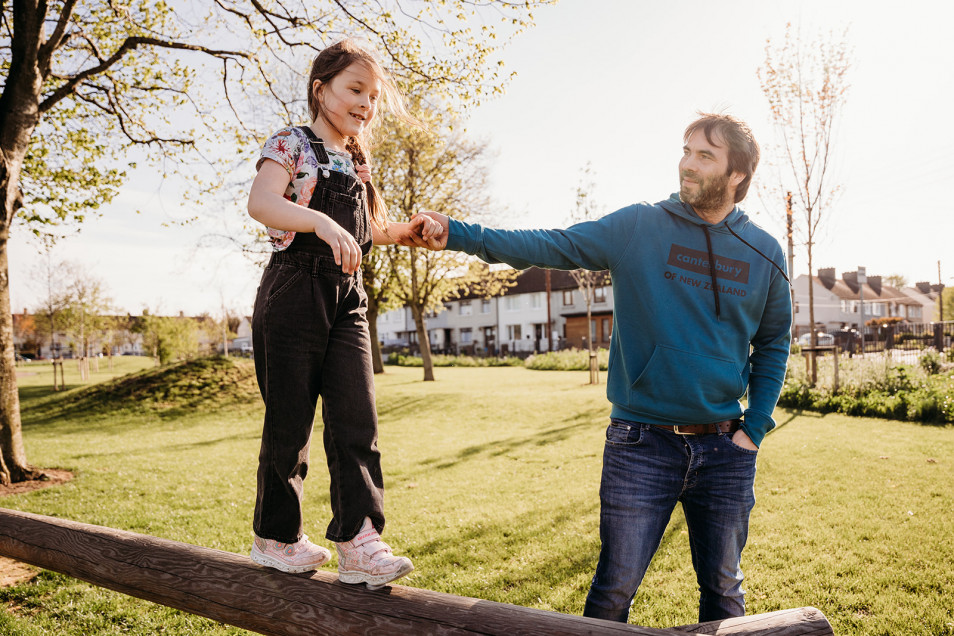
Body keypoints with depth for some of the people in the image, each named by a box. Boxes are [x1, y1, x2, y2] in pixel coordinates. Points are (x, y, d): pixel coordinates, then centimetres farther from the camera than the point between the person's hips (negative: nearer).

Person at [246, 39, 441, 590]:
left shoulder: (358, 164, 17)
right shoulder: (292, 144, -4)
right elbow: (261, 202, -24)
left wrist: (407, 230, 13)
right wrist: (322, 223, -39)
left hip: (347, 302, 6)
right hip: (293, 296, -6)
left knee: (357, 420, -4)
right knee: (289, 423, 4)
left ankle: (360, 544, -1)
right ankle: (276, 536, 23)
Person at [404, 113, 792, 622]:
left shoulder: (764, 254, 4)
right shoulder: (638, 227, -3)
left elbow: (773, 345, 13)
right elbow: (553, 246, -12)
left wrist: (754, 429, 4)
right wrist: (457, 235, -22)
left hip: (725, 450, 3)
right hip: (641, 445, -2)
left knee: (723, 589, 17)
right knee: (615, 589, 4)